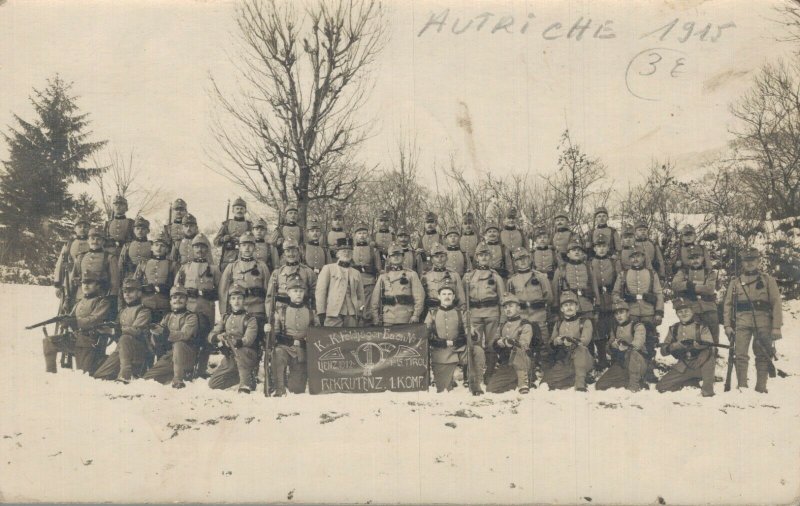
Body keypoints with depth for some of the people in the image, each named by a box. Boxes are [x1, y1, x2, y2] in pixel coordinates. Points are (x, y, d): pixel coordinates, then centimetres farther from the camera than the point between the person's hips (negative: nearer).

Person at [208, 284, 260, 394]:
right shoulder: (225, 317, 9)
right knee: (213, 384, -2)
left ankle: (246, 384, -28)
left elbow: (249, 339, -20)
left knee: (239, 351, -39)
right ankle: (240, 375, 19)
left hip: (248, 356, -6)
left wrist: (236, 342, -40)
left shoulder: (250, 319, -5)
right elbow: (211, 336, 0)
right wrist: (217, 337, -24)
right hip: (229, 358, 6)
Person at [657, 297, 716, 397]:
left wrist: (698, 344, -41)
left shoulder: (701, 327, -1)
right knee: (661, 387, -10)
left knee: (707, 353, -36)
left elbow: (709, 344, -19)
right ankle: (693, 380, 13)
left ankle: (708, 389, -23)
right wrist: (675, 346, -18)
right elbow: (663, 351, 2)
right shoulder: (674, 329, 9)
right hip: (683, 367, 4)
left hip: (700, 365, -4)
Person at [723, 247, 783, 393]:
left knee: (763, 356, 3)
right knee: (741, 355, -7)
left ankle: (761, 389, 11)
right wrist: (728, 326, 1)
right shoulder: (735, 282, 13)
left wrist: (776, 327, -6)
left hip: (763, 324, -1)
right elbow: (728, 305, 11)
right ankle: (742, 388, -2)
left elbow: (776, 304, 2)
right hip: (742, 323, 1)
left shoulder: (768, 280, 8)